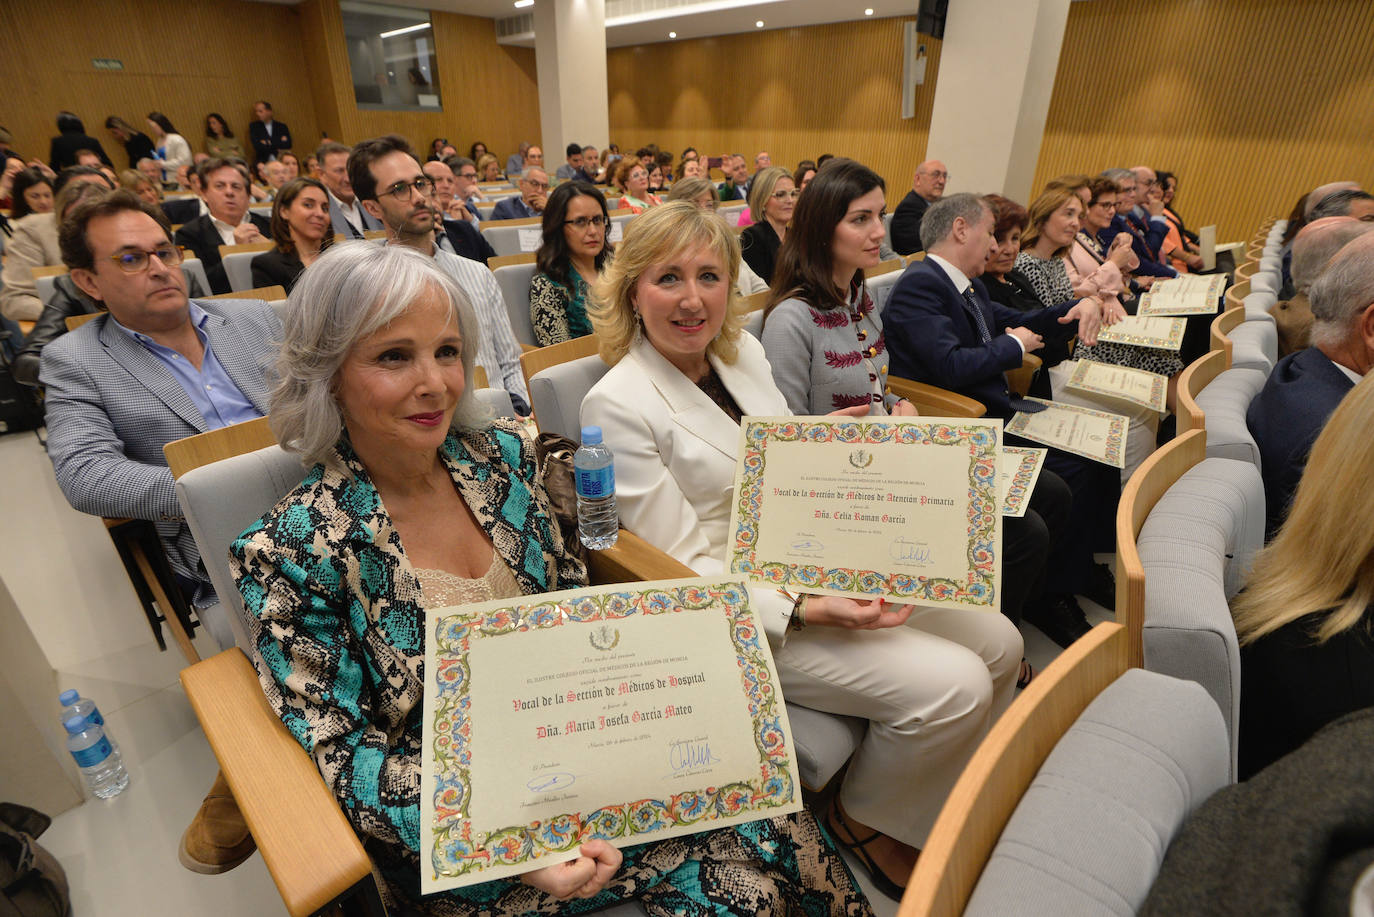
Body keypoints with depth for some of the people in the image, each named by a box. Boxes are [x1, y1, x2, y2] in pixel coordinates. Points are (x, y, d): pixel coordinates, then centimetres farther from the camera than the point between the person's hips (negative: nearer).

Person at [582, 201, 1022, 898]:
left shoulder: (743, 350, 5)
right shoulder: (617, 404, -17)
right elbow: (685, 569, -16)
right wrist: (807, 609, -23)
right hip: (745, 613, -7)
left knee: (999, 644, 3)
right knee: (953, 685, -16)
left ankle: (948, 794, 30)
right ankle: (864, 818, 15)